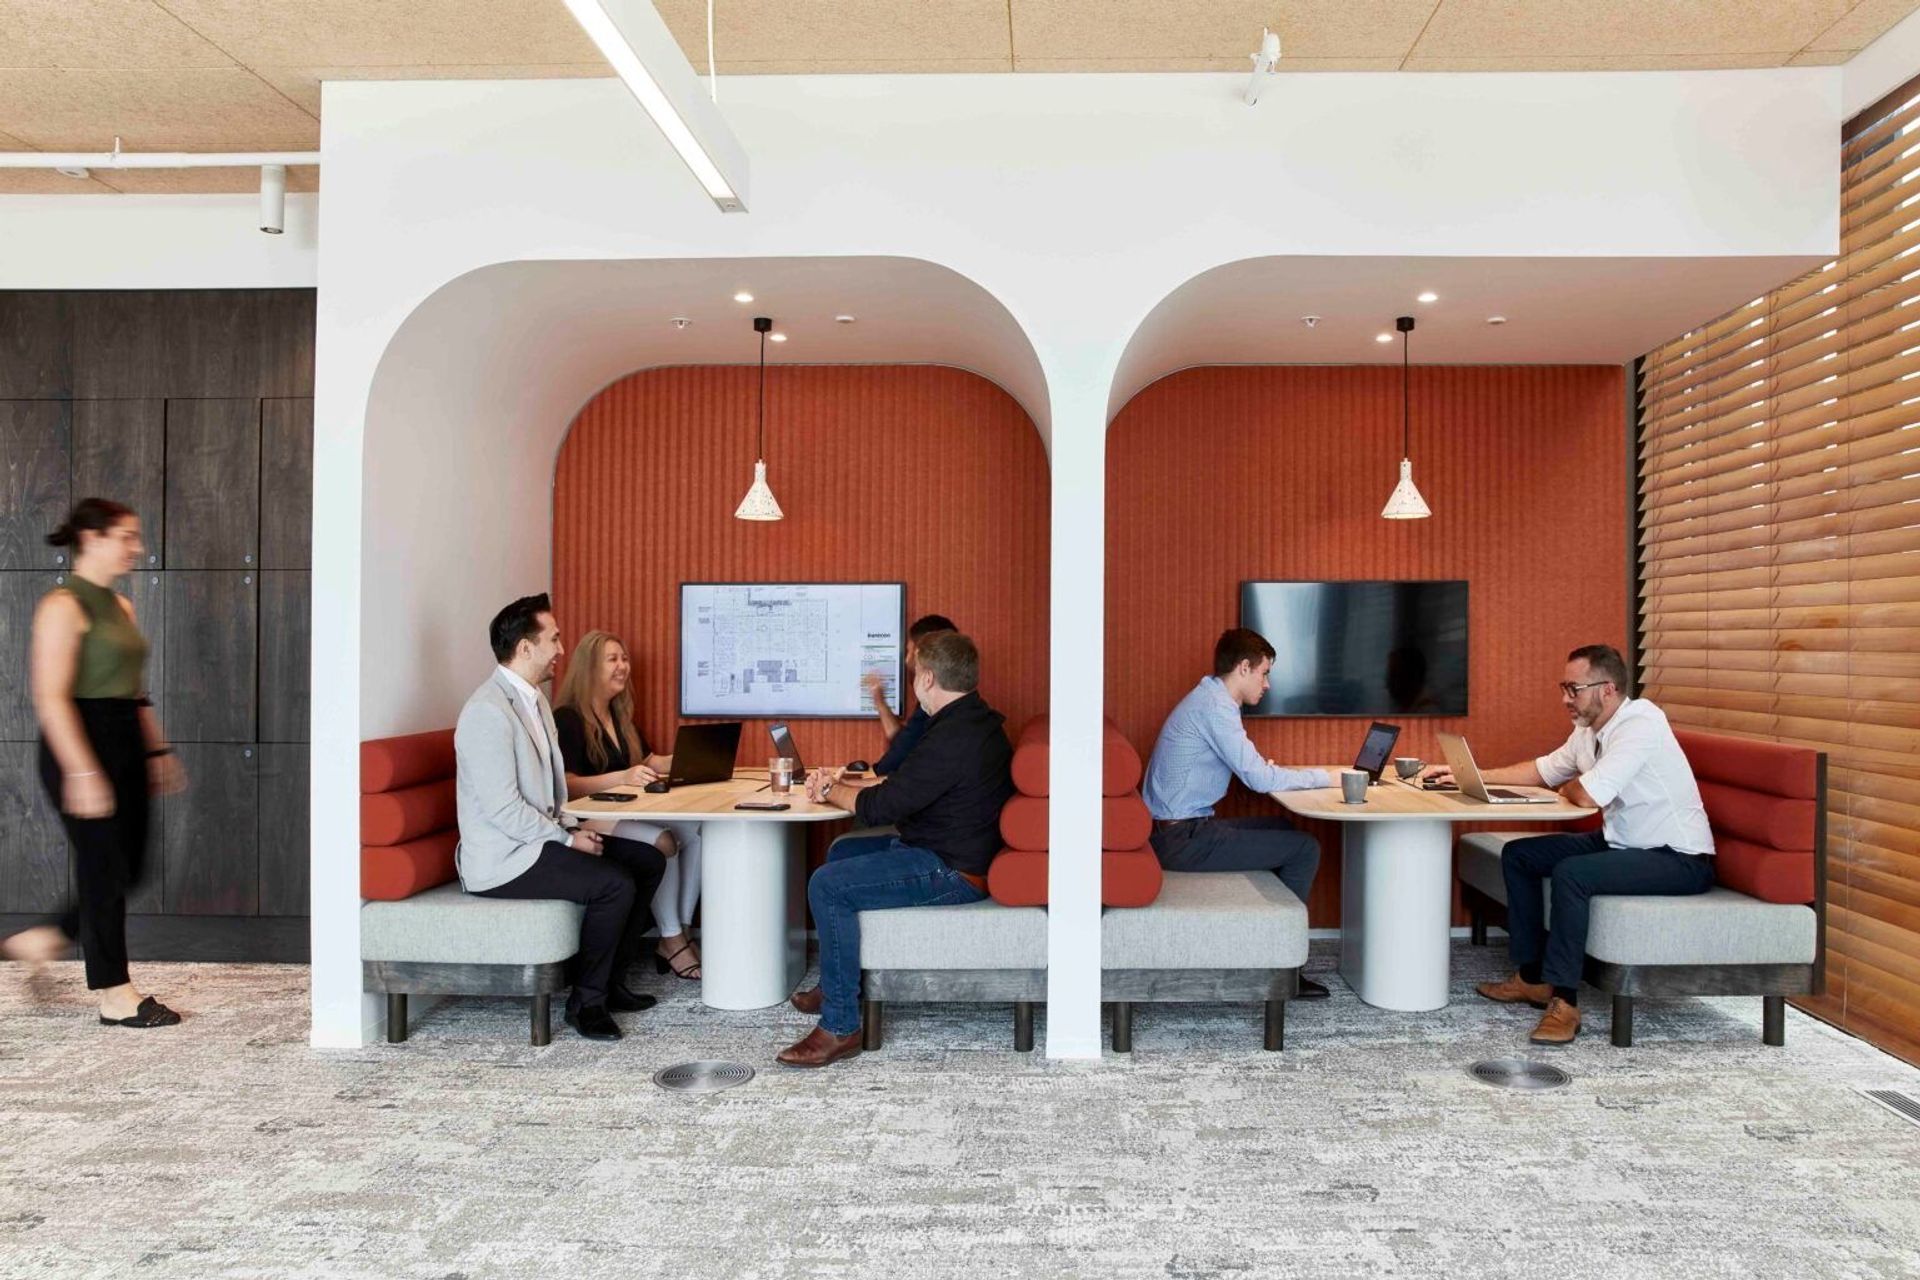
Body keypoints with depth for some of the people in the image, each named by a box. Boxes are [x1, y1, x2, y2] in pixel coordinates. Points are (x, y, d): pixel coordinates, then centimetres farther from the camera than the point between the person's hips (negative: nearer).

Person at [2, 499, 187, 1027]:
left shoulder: (121, 606, 13)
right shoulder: (63, 606, -13)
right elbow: (51, 698, -19)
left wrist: (157, 750, 17)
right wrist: (82, 772, -23)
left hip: (125, 746, 9)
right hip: (79, 747, -8)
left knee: (127, 867, 12)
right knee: (103, 868, -1)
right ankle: (115, 994, 10)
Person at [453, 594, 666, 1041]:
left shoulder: (533, 699, 12)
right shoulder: (489, 712, -21)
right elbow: (504, 810, -25)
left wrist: (574, 827, 3)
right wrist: (568, 839, -16)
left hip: (541, 836, 10)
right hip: (503, 858, -10)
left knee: (648, 861, 4)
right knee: (615, 883, -24)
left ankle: (610, 979, 13)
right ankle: (586, 1001, -6)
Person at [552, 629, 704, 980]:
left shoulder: (620, 716, 17)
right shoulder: (567, 719, -10)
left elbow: (651, 762, 21)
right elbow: (566, 786, -20)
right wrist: (622, 777, -33)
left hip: (623, 815, 8)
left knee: (695, 831, -16)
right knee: (662, 841, -30)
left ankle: (680, 934, -11)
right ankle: (671, 942, -15)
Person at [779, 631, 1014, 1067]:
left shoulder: (955, 738, -26)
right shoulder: (972, 721, 9)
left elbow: (879, 807, -22)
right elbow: (903, 782, 18)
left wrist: (831, 791, -3)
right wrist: (841, 784, 10)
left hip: (951, 873, -11)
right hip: (952, 849, 11)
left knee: (828, 886, -18)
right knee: (844, 852, 22)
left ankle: (840, 1027, -11)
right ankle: (838, 983, 30)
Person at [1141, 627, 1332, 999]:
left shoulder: (1209, 699, 15)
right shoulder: (1215, 707, -17)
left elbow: (1249, 768, 23)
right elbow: (1259, 779, -20)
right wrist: (1323, 777, -8)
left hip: (1180, 830, 10)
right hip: (1183, 840, -10)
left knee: (1285, 828, 21)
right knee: (1305, 849, -7)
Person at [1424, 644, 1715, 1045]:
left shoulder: (1640, 723, -25)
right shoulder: (1588, 730, 4)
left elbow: (1589, 795, -34)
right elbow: (1543, 769, 18)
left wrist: (1567, 788, -8)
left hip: (1678, 858, -10)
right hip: (1621, 843, 10)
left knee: (1571, 873, -32)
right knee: (1518, 855, 6)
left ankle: (1564, 1001, -21)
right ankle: (1532, 977, 14)